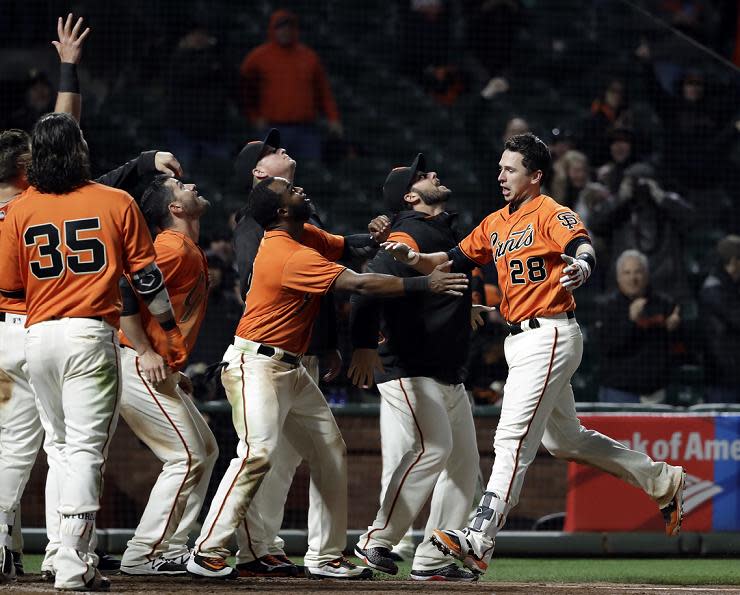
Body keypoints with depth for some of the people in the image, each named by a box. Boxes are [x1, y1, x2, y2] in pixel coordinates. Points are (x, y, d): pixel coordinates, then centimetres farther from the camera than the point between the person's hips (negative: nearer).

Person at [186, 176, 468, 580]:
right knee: (257, 452, -23)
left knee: (330, 452, 9)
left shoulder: (305, 237, 7)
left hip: (290, 368, 11)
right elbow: (360, 284, -25)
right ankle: (207, 553, -21)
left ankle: (325, 557, 12)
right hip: (256, 365, -11)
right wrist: (425, 285, -22)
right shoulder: (290, 256, -23)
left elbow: (345, 247, 19)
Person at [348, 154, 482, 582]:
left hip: (449, 375, 10)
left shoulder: (451, 232, 16)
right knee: (432, 446, -22)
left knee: (464, 459, 5)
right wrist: (365, 344, -37)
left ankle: (433, 560, 6)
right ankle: (378, 542, -15)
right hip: (409, 369, -10)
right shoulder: (409, 235, -13)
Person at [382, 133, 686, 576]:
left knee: (513, 439, -16)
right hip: (520, 340, 10)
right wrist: (412, 258, -4)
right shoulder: (495, 224, 16)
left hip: (550, 336, -10)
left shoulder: (551, 214, -10)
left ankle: (479, 541, -23)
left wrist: (581, 266, -53)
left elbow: (581, 244, -29)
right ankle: (663, 482, 34)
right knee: (564, 439, 20)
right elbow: (452, 261, 16)